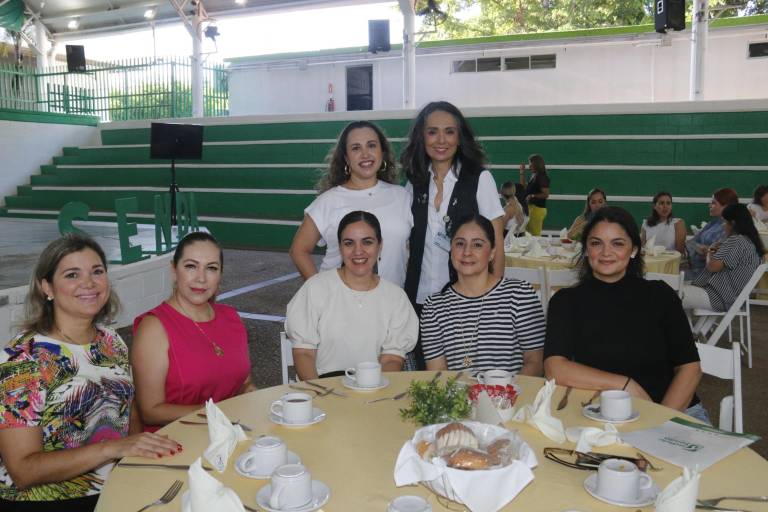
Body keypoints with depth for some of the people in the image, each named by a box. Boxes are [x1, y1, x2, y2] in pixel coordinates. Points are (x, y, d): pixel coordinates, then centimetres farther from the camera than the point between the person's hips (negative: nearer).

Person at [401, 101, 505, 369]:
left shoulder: (480, 179, -3)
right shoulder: (414, 182, 8)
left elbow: (496, 244, -4)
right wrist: (401, 294, 8)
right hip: (419, 298, 4)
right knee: (422, 372, 11)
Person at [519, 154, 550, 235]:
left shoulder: (542, 177, -13)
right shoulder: (533, 176, 13)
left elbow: (546, 194, -18)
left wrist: (532, 196, -20)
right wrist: (522, 173, 18)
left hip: (537, 208, -10)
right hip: (531, 207, 10)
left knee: (534, 235, -9)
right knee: (530, 234, 14)